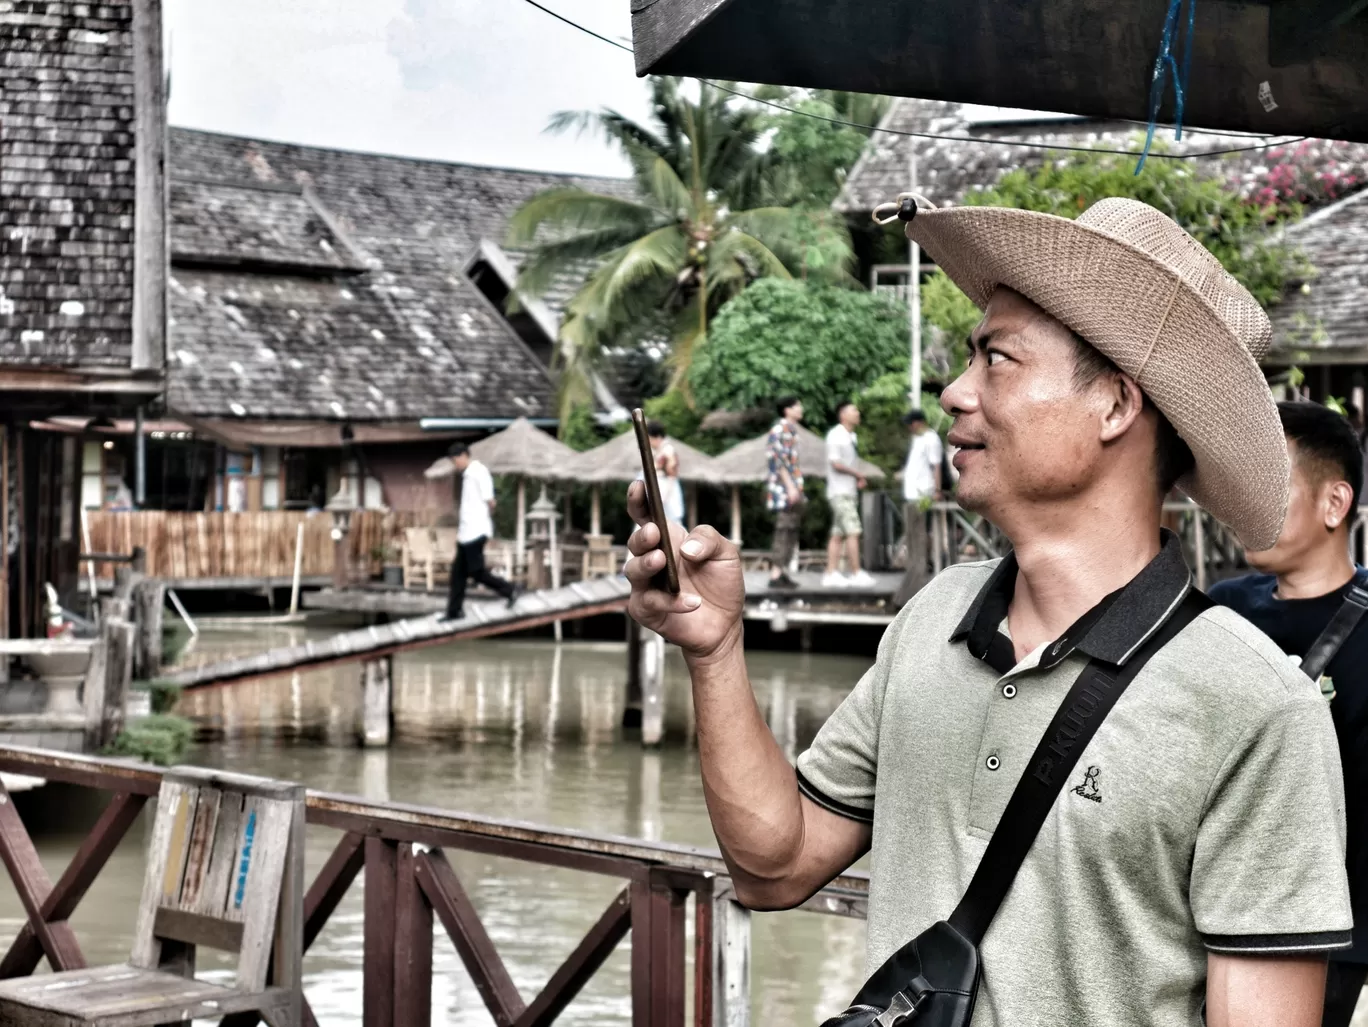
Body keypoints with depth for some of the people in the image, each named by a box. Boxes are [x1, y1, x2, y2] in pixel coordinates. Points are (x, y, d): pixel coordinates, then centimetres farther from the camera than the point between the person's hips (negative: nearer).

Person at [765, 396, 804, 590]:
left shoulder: (791, 429, 18)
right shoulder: (780, 428, -12)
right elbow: (779, 459, -19)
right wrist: (790, 486, -22)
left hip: (792, 486, 10)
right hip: (783, 486, -10)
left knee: (791, 531, 10)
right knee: (784, 531, -11)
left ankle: (782, 573, 13)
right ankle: (776, 575, -12)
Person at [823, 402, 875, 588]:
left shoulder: (850, 436, 18)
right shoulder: (836, 435, -11)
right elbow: (836, 463, -17)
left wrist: (859, 479, 5)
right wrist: (857, 474, -7)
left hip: (849, 491, 9)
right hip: (840, 491, -9)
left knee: (838, 534, 6)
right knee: (853, 531, -12)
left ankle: (831, 574, 6)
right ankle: (856, 574, -12)